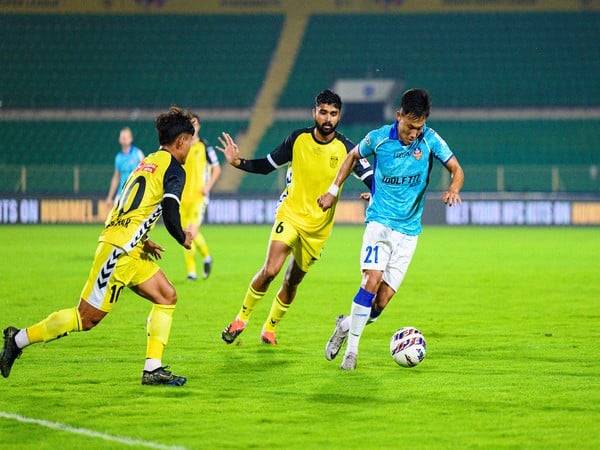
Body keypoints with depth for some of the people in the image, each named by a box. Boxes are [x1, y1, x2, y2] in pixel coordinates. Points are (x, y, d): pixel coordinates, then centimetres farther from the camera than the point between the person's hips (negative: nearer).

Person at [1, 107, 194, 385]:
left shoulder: (147, 162, 20)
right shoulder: (174, 169, -7)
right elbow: (169, 213, -19)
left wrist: (142, 241, 23)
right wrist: (183, 239, -1)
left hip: (129, 250, 10)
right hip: (119, 250, -10)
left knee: (167, 297, 7)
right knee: (87, 317, -4)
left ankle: (153, 369, 3)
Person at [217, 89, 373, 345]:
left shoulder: (345, 149, -8)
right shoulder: (298, 139, -5)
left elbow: (371, 178, -7)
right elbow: (267, 165, 6)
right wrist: (238, 163, -10)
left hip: (318, 227, 1)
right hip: (290, 214, -1)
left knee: (292, 281, 9)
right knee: (270, 270, -20)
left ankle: (270, 329, 31)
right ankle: (241, 319, -1)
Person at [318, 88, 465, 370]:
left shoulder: (430, 140, -6)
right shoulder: (379, 138, -6)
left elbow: (456, 170, -1)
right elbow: (353, 156, 14)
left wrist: (454, 189, -24)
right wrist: (333, 191, 13)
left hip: (409, 231, 2)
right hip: (379, 222, -2)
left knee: (382, 301, -5)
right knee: (372, 281, -23)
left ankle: (347, 325, 24)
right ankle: (352, 348, -11)